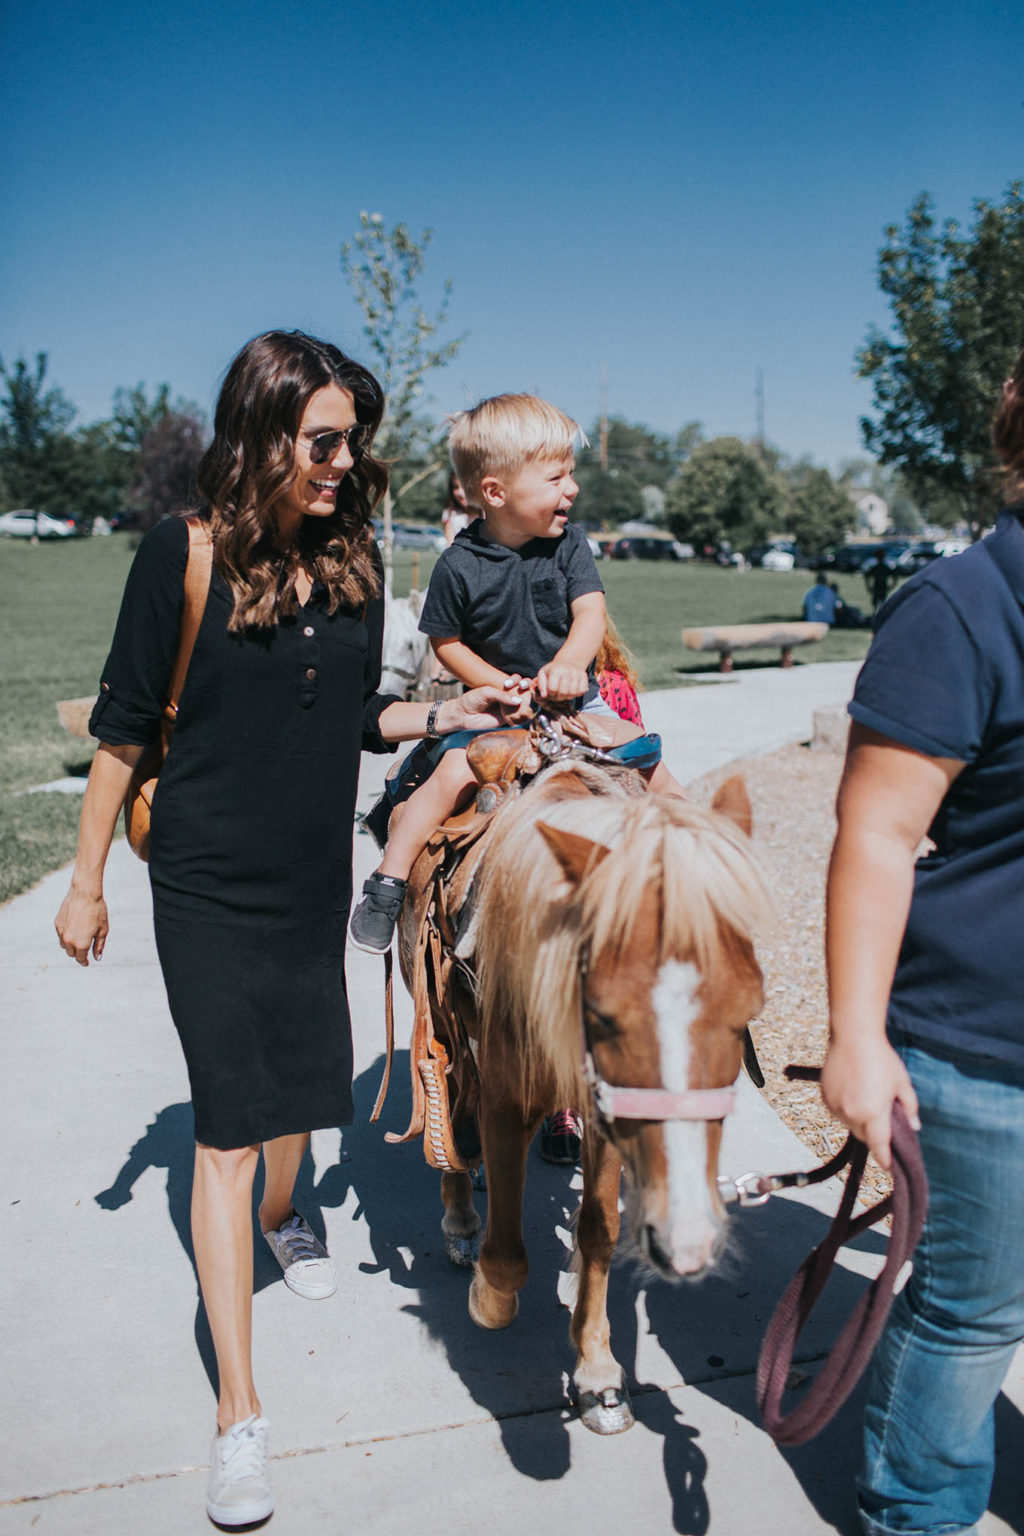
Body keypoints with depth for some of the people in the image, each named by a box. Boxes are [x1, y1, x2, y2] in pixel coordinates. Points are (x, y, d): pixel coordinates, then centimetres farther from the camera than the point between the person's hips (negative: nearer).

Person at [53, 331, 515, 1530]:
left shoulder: (353, 556, 1)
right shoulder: (183, 555, -12)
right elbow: (123, 725, -7)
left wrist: (450, 714, -7)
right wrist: (85, 880, -3)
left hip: (315, 879, 5)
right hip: (207, 887, -4)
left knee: (299, 1088, 19)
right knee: (228, 1122, -3)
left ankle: (279, 1218, 53)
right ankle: (239, 1413, 7)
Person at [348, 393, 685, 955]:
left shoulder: (568, 542, -3)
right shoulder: (459, 566, -12)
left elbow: (591, 612, -12)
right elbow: (445, 642, -2)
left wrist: (567, 664, -33)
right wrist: (498, 683, -16)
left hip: (573, 699, 3)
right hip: (497, 706, -3)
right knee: (451, 776, -23)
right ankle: (387, 883, -11)